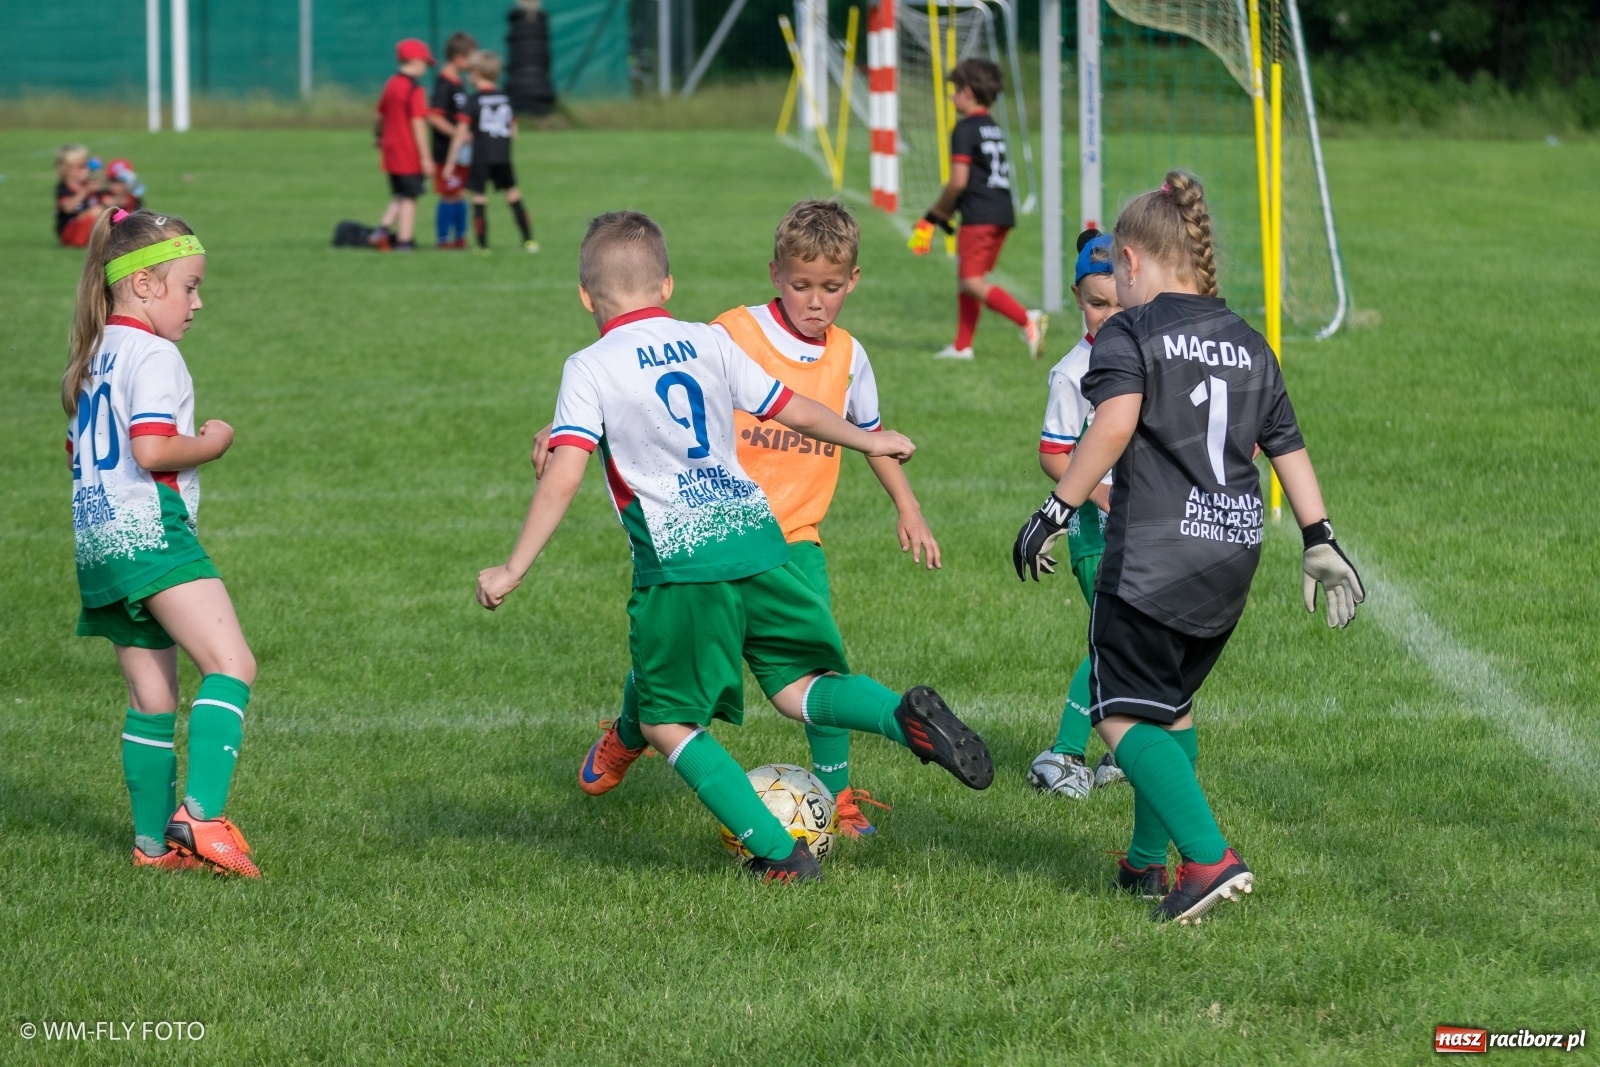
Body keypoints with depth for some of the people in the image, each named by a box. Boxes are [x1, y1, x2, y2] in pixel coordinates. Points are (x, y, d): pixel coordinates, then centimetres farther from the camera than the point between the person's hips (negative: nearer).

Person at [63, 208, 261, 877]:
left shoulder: (95, 358, 20)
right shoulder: (153, 355, -9)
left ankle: (154, 839, 13)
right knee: (231, 665, -18)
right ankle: (202, 812, -32)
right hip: (151, 531, -10)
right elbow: (151, 451, -21)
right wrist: (211, 444, -4)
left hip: (97, 543, 10)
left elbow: (78, 452, 29)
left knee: (152, 698, 13)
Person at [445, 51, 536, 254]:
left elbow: (461, 134, -9)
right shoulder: (506, 99, 8)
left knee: (479, 200, 2)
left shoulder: (474, 101, -6)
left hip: (481, 158, -4)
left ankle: (483, 245, -1)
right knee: (513, 196, 13)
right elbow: (513, 131, 15)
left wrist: (451, 161, -6)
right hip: (503, 156, 4)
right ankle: (529, 239, 13)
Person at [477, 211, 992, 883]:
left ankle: (779, 853, 1)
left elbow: (563, 477, -10)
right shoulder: (709, 343, 11)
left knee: (668, 722, 8)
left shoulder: (590, 369, -1)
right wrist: (870, 442, 35)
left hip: (681, 564, -5)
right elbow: (796, 412, 18)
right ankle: (905, 715, -13)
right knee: (796, 687, 16)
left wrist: (513, 570, -6)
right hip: (756, 536, 5)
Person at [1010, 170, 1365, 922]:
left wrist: (1057, 510, -19)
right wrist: (1319, 542, 21)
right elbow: (1288, 447, 17)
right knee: (1171, 705, 22)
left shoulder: (1130, 333, -4)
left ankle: (1210, 858, -19)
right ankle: (1148, 860, 27)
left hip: (1154, 552, -7)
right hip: (1234, 554, 7)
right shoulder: (1249, 344, 16)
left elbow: (1115, 423, -21)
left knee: (1125, 716, -5)